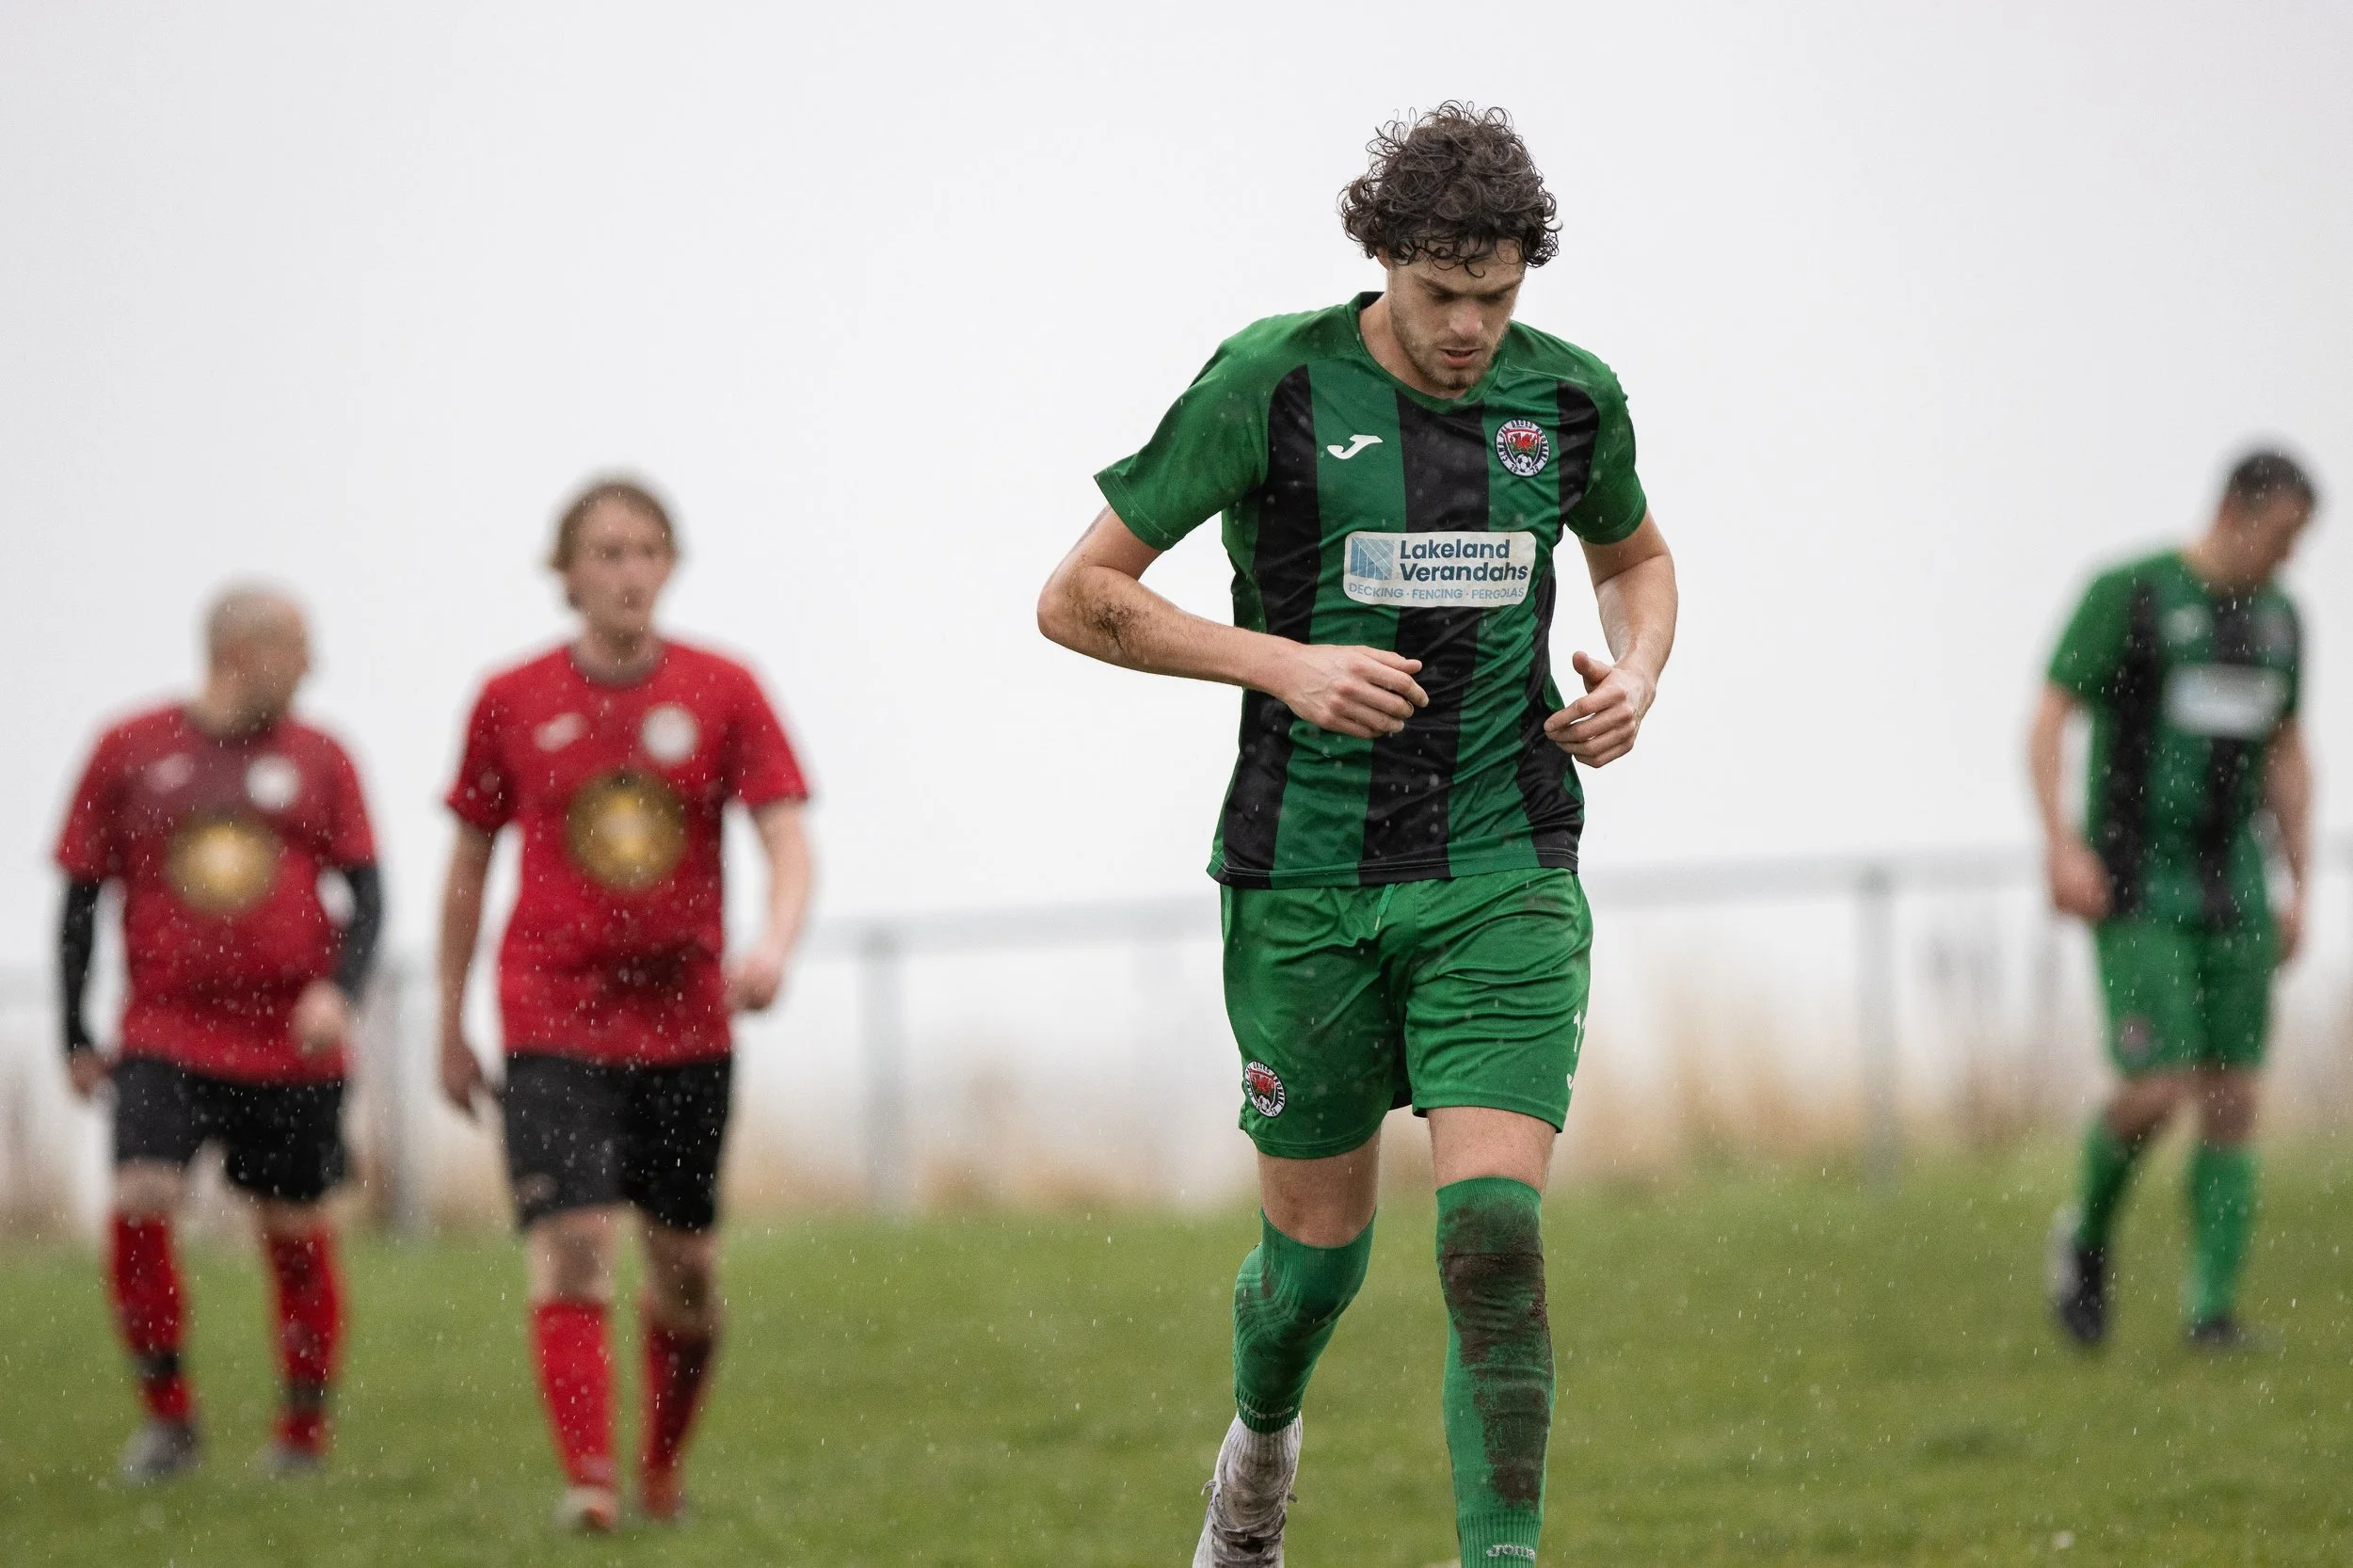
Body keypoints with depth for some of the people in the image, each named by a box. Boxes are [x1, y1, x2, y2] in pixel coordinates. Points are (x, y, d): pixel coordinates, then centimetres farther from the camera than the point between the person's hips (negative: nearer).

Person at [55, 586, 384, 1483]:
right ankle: (167, 1416, -2)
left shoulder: (318, 760, 5)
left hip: (291, 1043, 1)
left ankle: (304, 1433, 21)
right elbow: (81, 895, 8)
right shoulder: (130, 752, 3)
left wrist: (339, 988, -14)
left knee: (296, 1232, 5)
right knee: (139, 1205, -17)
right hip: (166, 1038, -1)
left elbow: (366, 893, 5)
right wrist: (75, 1037, 6)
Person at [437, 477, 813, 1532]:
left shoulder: (721, 691, -1)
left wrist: (774, 943, -29)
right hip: (553, 1017, -1)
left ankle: (662, 1474, 27)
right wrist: (450, 1027, 11)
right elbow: (469, 864, 9)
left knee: (687, 1265, 8)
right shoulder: (511, 703, 0)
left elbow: (788, 840, -8)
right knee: (571, 1243, -18)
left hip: (685, 1016, 2)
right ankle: (585, 1478, -22)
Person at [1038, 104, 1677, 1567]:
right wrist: (1285, 665, -16)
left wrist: (1635, 678, 2)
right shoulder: (1273, 384, -9)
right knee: (1319, 1243, 11)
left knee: (1495, 1231, -16)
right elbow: (1079, 597, -5)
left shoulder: (1569, 398, 1)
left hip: (1502, 880, 1)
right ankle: (1262, 1441, 44)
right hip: (1307, 881, -1)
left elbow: (1636, 557, 24)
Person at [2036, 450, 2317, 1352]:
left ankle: (2213, 1308, 3)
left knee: (2232, 1103, -2)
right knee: (2158, 1089, -16)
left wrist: (2300, 890, 12)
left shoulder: (2277, 617, 10)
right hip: (2135, 886, -5)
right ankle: (2087, 1236, 11)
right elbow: (2049, 721, -10)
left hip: (2230, 887, 6)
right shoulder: (2127, 593, -9)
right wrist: (2062, 844, -23)